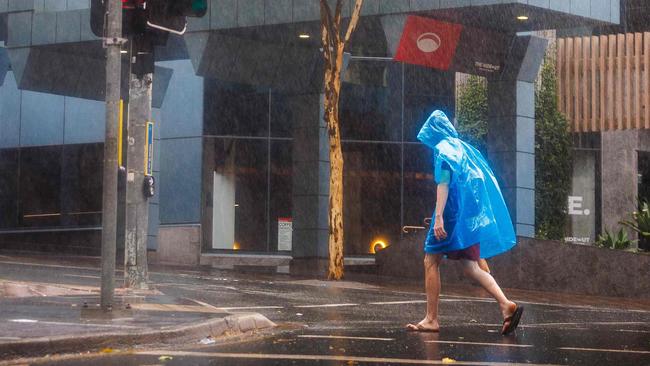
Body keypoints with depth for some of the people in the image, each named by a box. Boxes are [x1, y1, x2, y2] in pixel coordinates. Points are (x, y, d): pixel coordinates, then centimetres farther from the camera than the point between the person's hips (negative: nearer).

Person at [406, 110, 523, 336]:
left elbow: (443, 183, -18)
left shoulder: (443, 150, -6)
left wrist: (438, 217, -24)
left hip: (454, 212, -8)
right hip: (471, 215, 8)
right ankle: (505, 305, -12)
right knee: (470, 266, 6)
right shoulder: (463, 148, 19)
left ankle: (431, 319, -1)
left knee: (431, 261, 0)